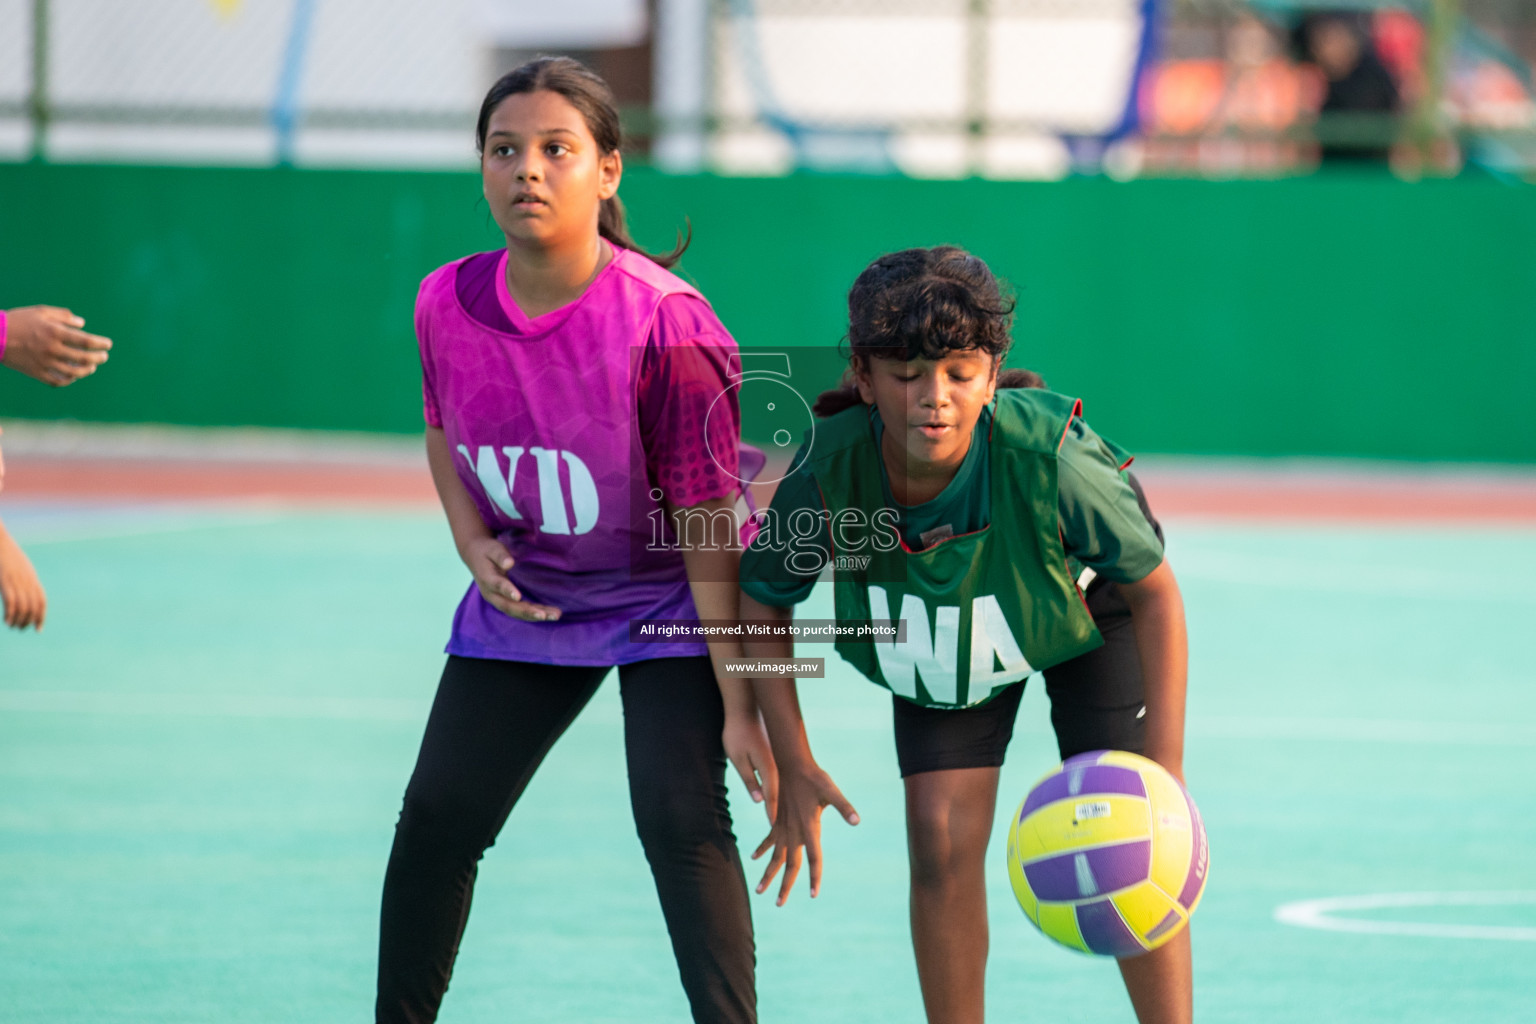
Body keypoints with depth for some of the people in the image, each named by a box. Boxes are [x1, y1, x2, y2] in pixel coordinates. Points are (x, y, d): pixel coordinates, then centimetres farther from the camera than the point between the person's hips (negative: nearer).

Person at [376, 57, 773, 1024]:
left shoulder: (665, 324, -27)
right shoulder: (448, 303, -12)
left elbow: (710, 529, -23)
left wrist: (739, 704, -21)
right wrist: (473, 543, -7)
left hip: (664, 603, -5)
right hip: (523, 601, 5)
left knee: (680, 818, -19)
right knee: (436, 818, 5)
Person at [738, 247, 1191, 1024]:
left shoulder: (1051, 457, -41)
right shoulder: (826, 473, -35)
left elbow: (1154, 593, -24)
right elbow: (762, 608, -14)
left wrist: (1166, 774, -27)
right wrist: (794, 768, -17)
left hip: (1084, 616, -2)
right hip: (937, 641, 2)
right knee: (941, 837, -7)